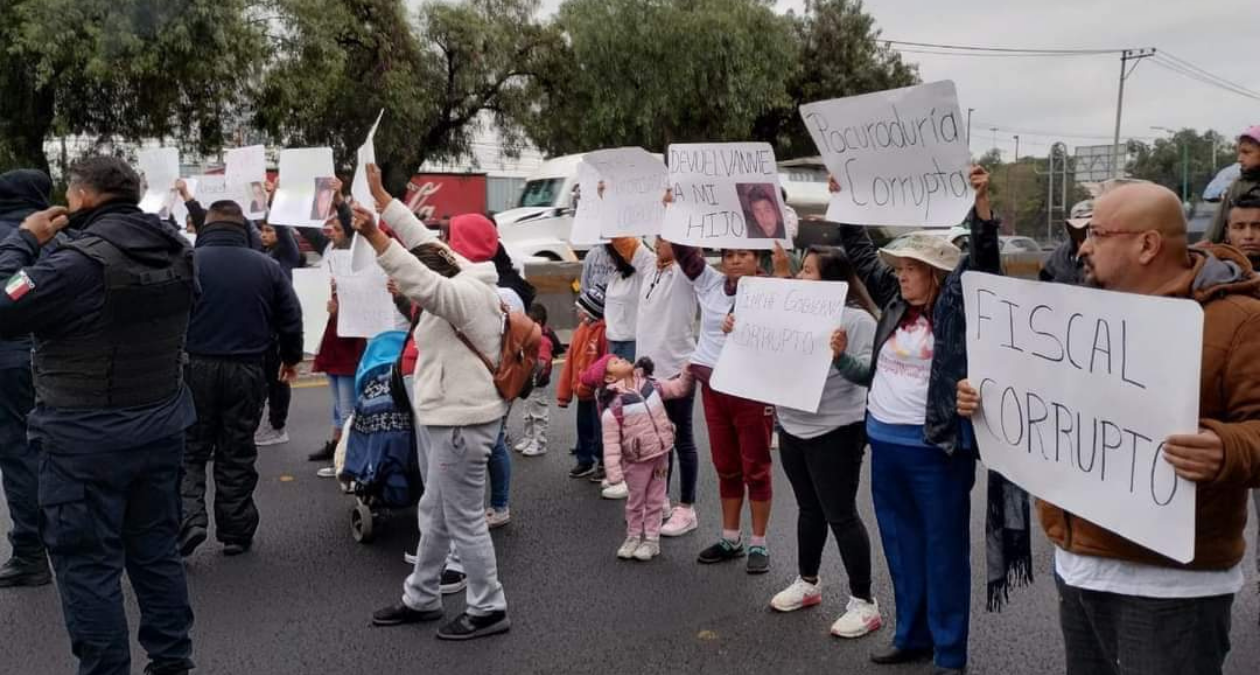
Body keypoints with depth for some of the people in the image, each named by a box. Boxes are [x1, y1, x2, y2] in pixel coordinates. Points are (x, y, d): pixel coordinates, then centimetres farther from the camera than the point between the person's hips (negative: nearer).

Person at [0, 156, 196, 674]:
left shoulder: (79, 262, -21)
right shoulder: (176, 251, 1)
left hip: (86, 439, -7)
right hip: (162, 428, 7)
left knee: (89, 565, 5)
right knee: (157, 551, 18)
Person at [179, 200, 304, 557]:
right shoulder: (267, 266, 3)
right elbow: (291, 317, 5)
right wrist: (291, 358, 20)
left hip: (195, 367, -2)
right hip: (246, 373, 2)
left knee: (189, 452, 10)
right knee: (237, 455, 11)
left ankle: (188, 521, -7)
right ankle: (236, 534, 17)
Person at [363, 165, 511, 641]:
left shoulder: (461, 294, -18)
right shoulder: (465, 278, 8)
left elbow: (418, 279, -37)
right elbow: (423, 240, 15)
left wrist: (374, 235, -43)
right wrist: (379, 193, 18)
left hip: (463, 422, -11)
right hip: (454, 418, 11)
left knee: (464, 521, 0)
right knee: (435, 514, 19)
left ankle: (488, 609, 14)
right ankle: (421, 599, 32)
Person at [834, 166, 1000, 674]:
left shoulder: (957, 305, -7)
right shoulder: (896, 302, 8)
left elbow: (984, 260, -20)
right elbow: (862, 254, 14)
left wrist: (982, 203, -32)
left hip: (936, 448, -6)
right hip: (884, 442, 7)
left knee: (943, 549, 5)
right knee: (901, 546, 16)